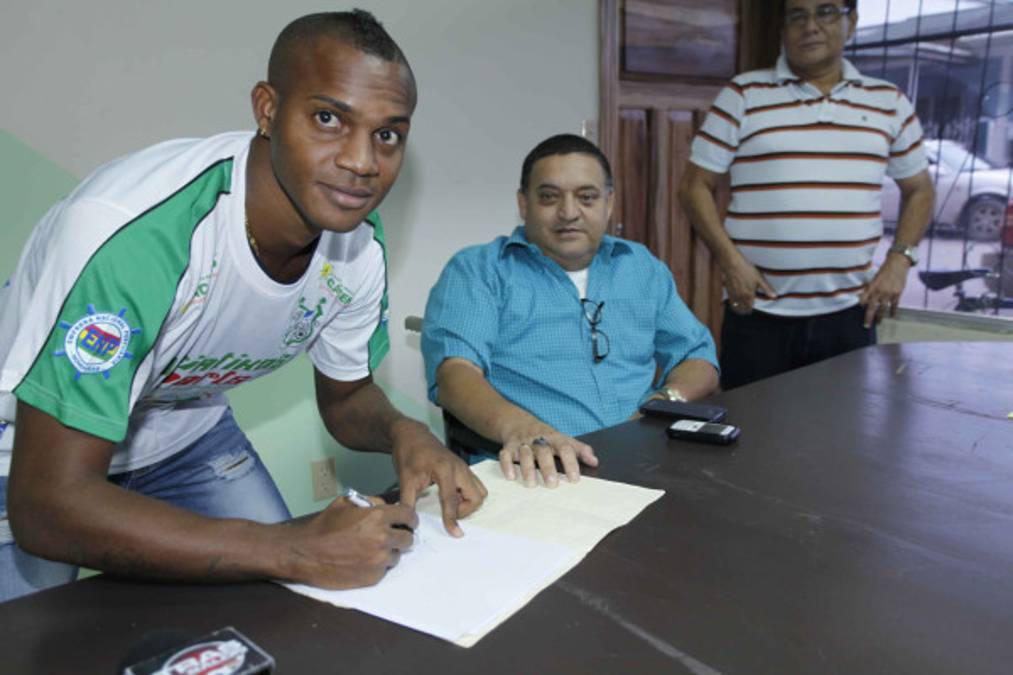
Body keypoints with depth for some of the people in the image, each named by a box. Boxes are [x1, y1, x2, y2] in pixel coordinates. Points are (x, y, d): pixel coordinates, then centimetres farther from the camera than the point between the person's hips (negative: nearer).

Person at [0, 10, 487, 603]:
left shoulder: (360, 242, -17)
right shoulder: (136, 232, -39)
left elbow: (346, 396, -1)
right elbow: (50, 505, -37)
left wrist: (403, 432, -25)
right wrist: (293, 550, -41)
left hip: (188, 435, 5)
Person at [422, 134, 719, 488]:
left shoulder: (642, 267, 21)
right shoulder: (476, 270, 5)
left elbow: (698, 356, 24)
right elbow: (453, 371, -9)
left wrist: (671, 400, 0)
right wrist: (517, 425, -30)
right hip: (537, 473, -5)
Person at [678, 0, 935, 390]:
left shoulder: (889, 103, 10)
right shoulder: (742, 96, 1)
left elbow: (918, 189, 19)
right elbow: (695, 187, -1)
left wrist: (899, 261, 3)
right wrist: (731, 262, -12)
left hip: (850, 313, 3)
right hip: (759, 313, -2)